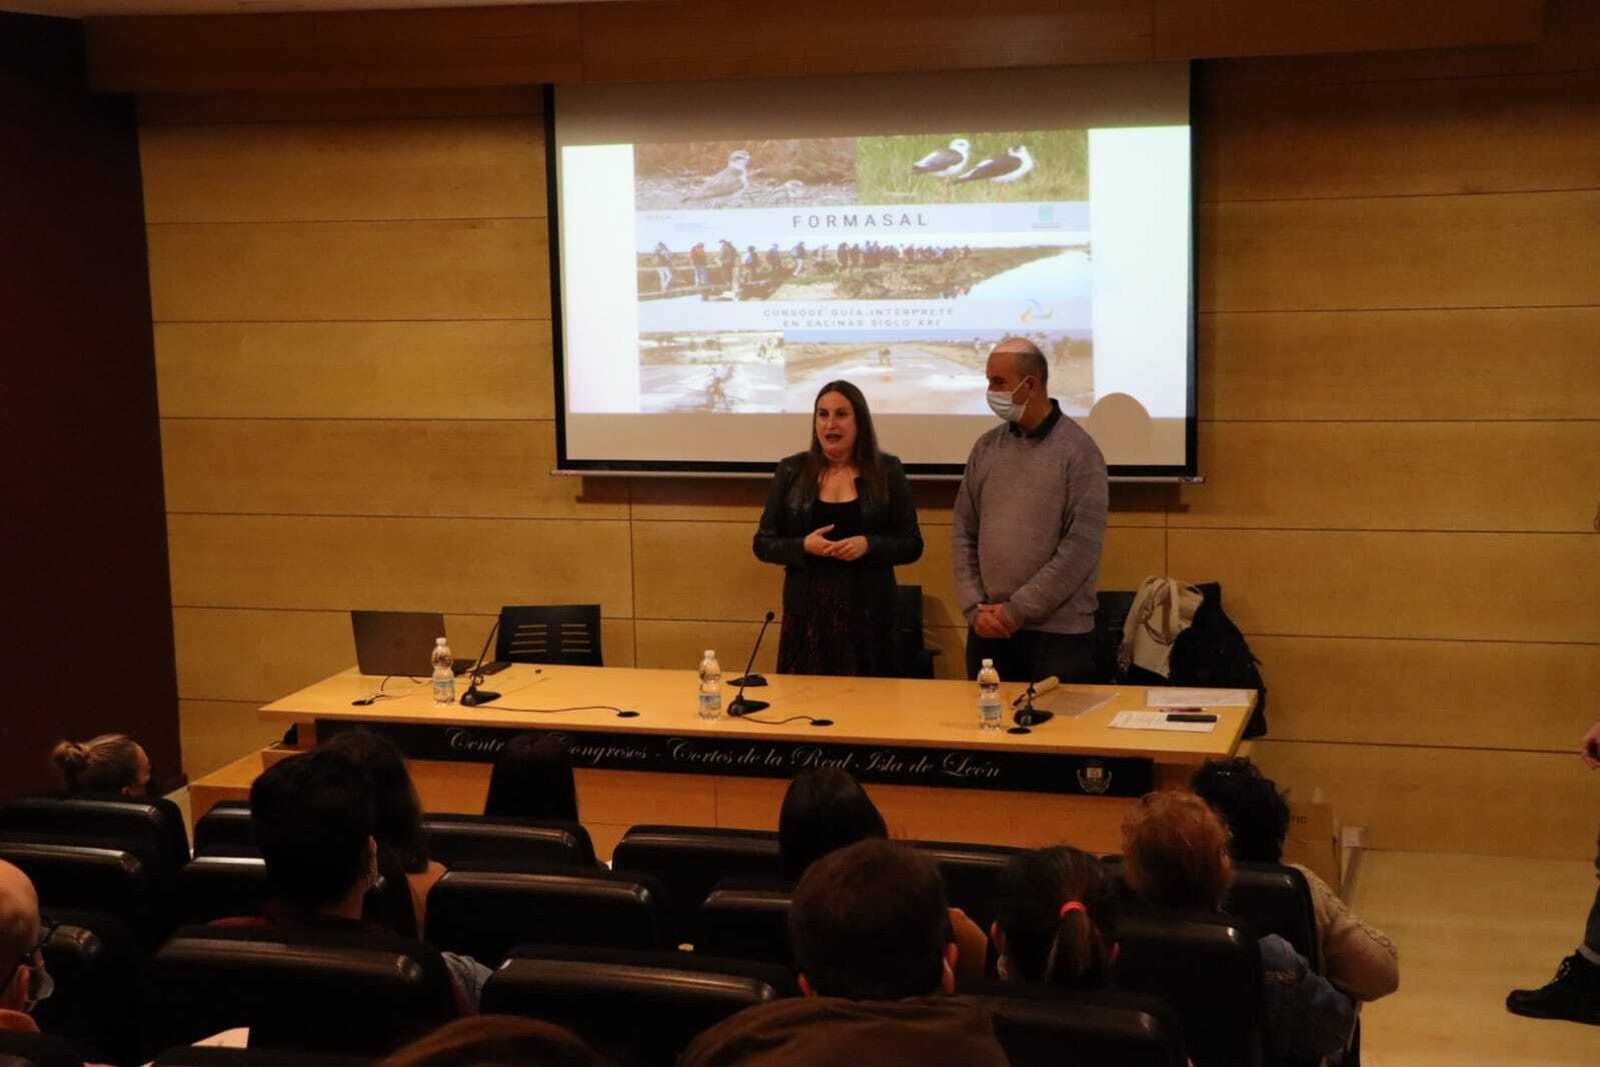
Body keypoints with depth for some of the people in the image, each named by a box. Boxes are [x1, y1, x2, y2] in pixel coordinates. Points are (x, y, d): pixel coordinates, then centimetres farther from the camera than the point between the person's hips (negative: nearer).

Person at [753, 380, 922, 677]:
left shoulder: (887, 470, 3)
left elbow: (912, 545, 4)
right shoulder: (792, 471, 5)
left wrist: (869, 545, -14)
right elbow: (763, 544, 7)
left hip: (868, 614, 0)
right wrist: (803, 546, -12)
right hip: (807, 613, 1)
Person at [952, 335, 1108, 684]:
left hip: (1058, 633, -4)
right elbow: (963, 535, 10)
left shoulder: (1078, 451, -7)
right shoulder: (986, 448, 8)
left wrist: (1016, 610, -13)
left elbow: (1081, 549, -13)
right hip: (988, 630, 5)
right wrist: (975, 609, -3)